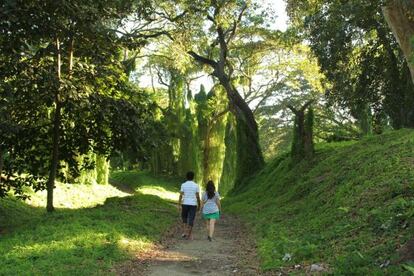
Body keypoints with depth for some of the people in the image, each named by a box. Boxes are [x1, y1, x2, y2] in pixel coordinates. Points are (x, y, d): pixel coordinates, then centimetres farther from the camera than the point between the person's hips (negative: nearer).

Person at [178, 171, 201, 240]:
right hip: (193, 204, -1)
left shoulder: (183, 185, -2)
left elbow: (181, 195, -4)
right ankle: (189, 235, 4)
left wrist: (179, 205, 1)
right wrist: (199, 205, 7)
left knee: (184, 218, 18)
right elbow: (198, 196, -3)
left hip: (185, 204, 1)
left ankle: (184, 232, 8)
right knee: (191, 220, 4)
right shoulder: (196, 185, -3)